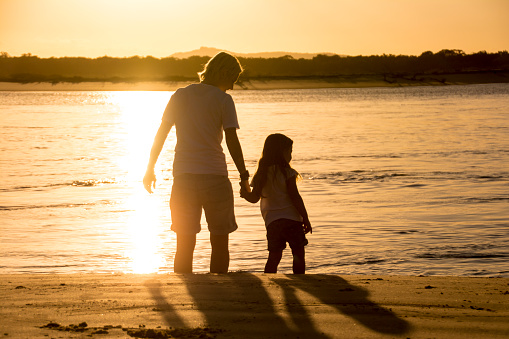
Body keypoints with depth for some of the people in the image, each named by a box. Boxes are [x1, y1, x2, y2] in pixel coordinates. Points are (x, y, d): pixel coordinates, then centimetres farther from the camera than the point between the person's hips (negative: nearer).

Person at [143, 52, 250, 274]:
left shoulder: (180, 95, 10)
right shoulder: (223, 100, -1)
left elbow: (161, 134, 9)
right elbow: (232, 141, -7)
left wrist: (150, 169, 16)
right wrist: (244, 176, -1)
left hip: (184, 177, 3)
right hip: (214, 176, -3)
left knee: (185, 243, 7)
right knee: (219, 242, 6)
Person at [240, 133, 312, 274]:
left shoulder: (261, 174, 7)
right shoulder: (287, 172, -7)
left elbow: (254, 198, 8)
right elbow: (295, 197, -9)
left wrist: (244, 193, 28)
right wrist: (305, 219, -4)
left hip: (271, 221, 4)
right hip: (291, 218, -4)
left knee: (274, 256, 9)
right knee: (298, 254, 5)